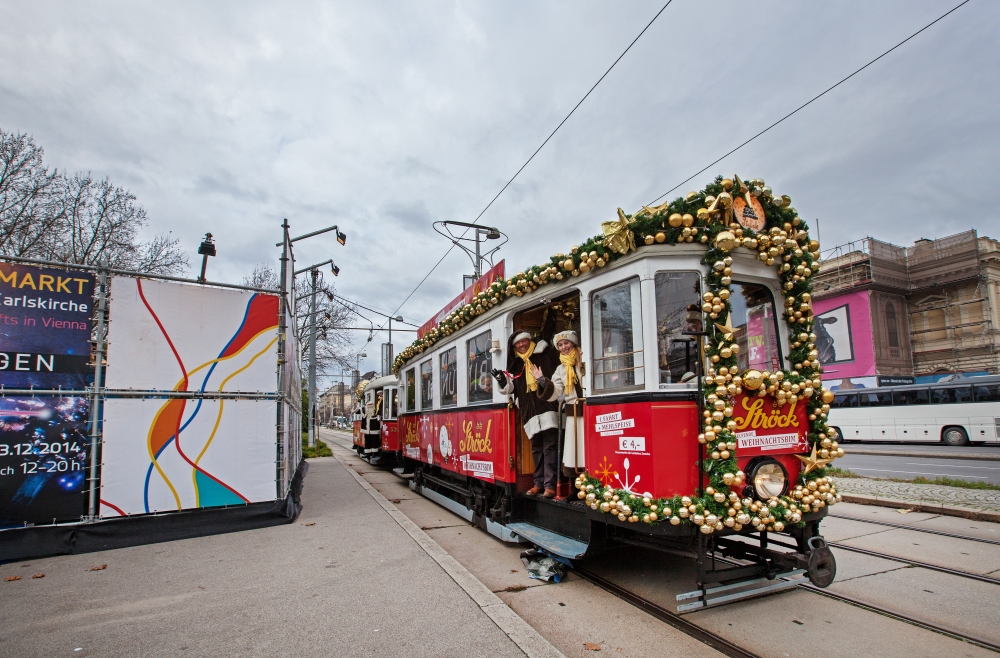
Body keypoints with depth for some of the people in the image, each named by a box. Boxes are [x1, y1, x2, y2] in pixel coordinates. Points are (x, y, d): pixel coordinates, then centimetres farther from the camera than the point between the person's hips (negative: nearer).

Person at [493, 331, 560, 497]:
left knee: (550, 447, -7)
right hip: (530, 411, 5)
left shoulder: (545, 355, 2)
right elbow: (511, 388, 16)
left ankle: (550, 484, -5)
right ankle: (539, 483, 20)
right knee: (537, 449, 12)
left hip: (548, 407, -5)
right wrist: (502, 381, -4)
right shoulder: (517, 364, 16)